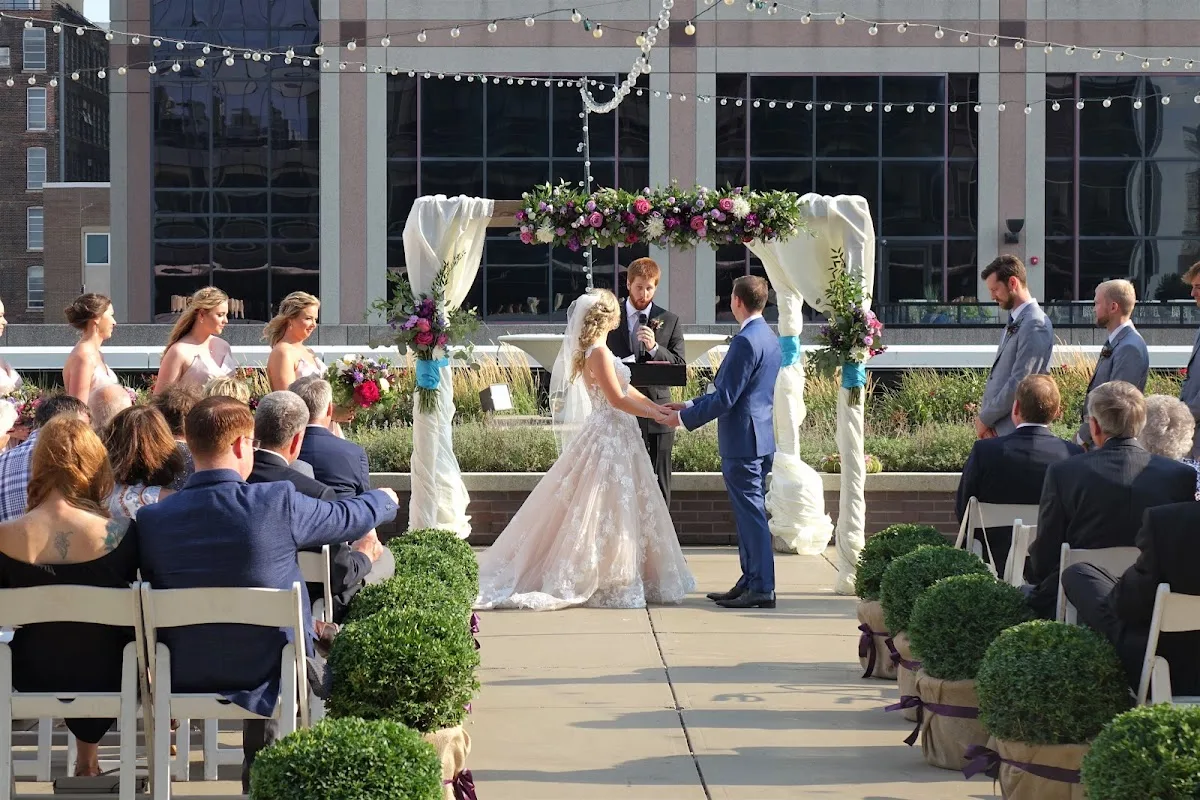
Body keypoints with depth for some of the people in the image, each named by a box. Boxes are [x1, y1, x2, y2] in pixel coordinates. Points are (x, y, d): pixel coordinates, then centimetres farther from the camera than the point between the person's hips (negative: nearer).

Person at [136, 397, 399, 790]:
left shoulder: (151, 519, -12)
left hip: (184, 678, 3)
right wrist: (384, 499, 24)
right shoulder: (278, 502, -18)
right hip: (270, 674, -3)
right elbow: (352, 517, -1)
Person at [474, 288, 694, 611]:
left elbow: (624, 388, 17)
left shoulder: (595, 351, 13)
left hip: (614, 436, 10)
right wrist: (653, 414, -10)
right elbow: (618, 399, -18)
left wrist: (656, 406, 11)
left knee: (618, 510, 12)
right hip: (610, 437, -10)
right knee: (609, 510, -5)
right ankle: (608, 585, 0)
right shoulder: (599, 352, -16)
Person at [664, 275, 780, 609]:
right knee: (750, 513, 14)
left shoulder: (745, 341, -18)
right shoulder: (769, 338, 14)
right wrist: (690, 405, 18)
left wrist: (684, 417, -9)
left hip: (742, 441, -10)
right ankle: (751, 582, 20)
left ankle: (761, 589, -4)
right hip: (761, 439, 10)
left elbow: (725, 398, -19)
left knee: (751, 513, -6)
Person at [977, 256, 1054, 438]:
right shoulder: (1014, 322, 16)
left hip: (1015, 431, -9)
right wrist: (984, 415, 3)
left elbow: (1019, 383, -19)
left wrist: (985, 418, -11)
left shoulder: (1035, 325, -15)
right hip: (997, 429, 9)